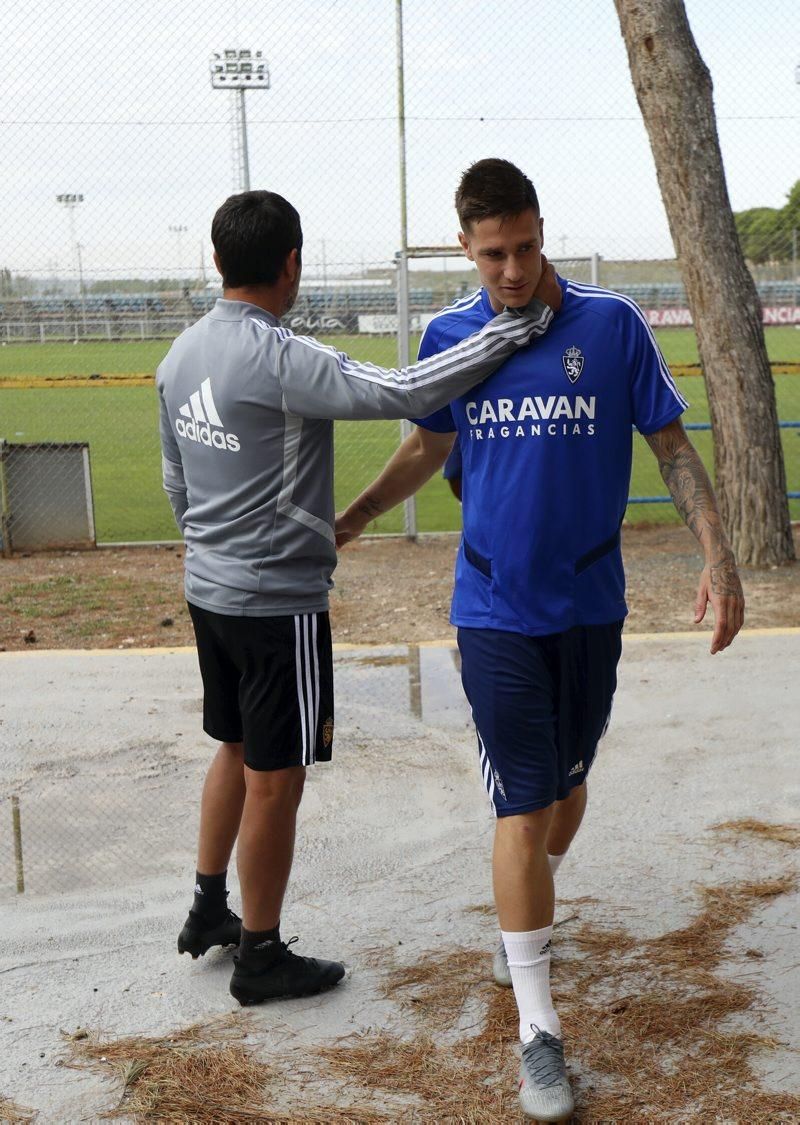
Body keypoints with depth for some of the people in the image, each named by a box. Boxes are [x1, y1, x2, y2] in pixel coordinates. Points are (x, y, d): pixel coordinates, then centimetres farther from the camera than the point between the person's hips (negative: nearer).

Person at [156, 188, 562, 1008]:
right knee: (275, 779, 5)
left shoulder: (180, 357, 6)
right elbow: (403, 392, -32)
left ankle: (208, 910, 37)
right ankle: (260, 956, 20)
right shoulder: (280, 360, -22)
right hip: (279, 602, -9)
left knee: (236, 749, 24)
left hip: (210, 591, 9)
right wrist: (527, 319, -28)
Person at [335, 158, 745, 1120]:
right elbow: (428, 446, 15)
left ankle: (525, 919, 47)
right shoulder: (448, 335, -1)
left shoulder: (610, 323, -6)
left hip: (590, 604, 1)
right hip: (496, 608, -1)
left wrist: (718, 556, -11)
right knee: (524, 809, -4)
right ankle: (538, 1031, 6)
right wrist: (344, 522, 16)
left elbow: (671, 445, -2)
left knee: (567, 788, 16)